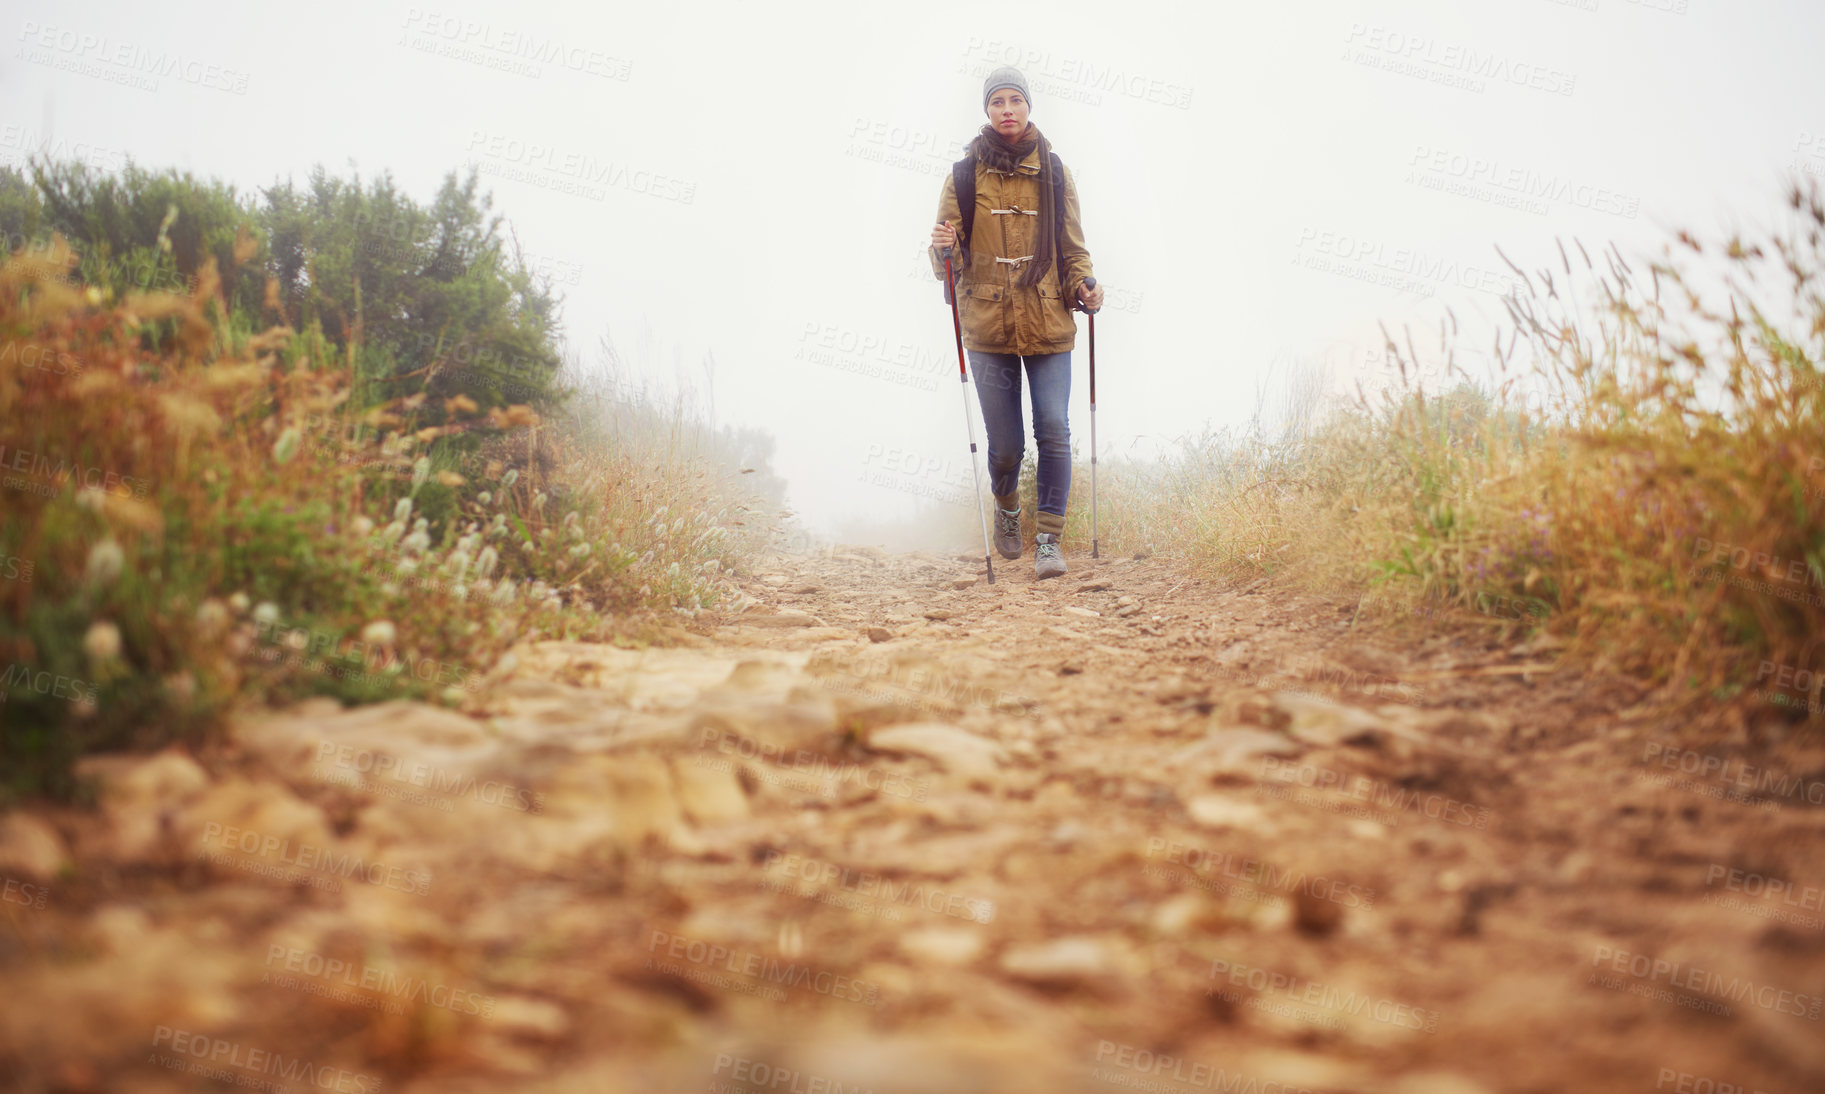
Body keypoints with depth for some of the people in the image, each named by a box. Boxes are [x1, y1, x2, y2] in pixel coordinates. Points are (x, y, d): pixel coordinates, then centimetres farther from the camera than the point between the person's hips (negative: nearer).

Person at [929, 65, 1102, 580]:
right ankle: (1006, 508, 34)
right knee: (1005, 446, 3)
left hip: (1049, 325, 1)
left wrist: (1084, 286, -8)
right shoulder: (964, 176, 3)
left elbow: (1073, 248, 12)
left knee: (1054, 431, -10)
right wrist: (944, 249, -19)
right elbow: (947, 265, 4)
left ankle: (1049, 537, 1)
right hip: (989, 328, 0)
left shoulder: (1054, 172, 6)